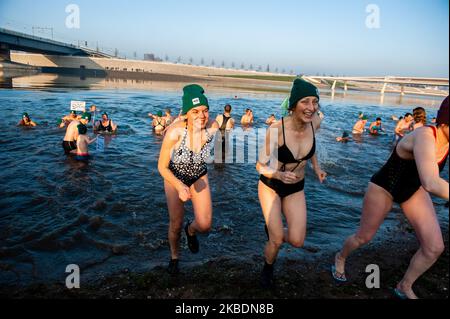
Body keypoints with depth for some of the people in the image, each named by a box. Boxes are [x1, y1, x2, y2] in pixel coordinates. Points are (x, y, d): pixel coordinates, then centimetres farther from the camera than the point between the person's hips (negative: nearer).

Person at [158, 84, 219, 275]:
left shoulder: (213, 127, -26)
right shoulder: (174, 132, -34)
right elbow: (162, 167, -23)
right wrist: (180, 187, -36)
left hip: (199, 176, 2)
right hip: (174, 177, -2)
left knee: (205, 226, -5)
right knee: (176, 225, 9)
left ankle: (190, 230, 34)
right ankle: (174, 257, 41)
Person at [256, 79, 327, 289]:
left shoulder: (315, 121, -15)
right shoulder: (276, 129, -29)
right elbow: (260, 166, -19)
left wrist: (316, 166, 4)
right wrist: (279, 175, -37)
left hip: (296, 188, 4)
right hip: (271, 186, -4)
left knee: (297, 241, -3)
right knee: (277, 241, 0)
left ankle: (273, 229, 32)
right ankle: (268, 269, 35)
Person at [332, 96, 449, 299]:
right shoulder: (425, 137, -37)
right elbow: (431, 184, -52)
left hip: (413, 189, 7)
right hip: (384, 188, -6)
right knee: (363, 237, 12)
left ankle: (404, 287, 25)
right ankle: (340, 258, 46)